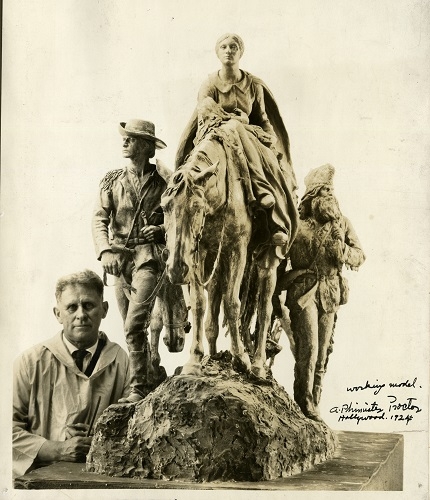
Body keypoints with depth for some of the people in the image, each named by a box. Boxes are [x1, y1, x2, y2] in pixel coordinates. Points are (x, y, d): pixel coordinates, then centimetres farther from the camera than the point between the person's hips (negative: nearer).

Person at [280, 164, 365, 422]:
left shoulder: (342, 223, 8)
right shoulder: (296, 224, -2)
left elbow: (360, 256, 8)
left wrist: (343, 251, -11)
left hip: (331, 295, 4)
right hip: (303, 292, -4)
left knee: (323, 351, 9)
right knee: (308, 347, -13)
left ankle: (314, 402, 21)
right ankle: (304, 401, 1)